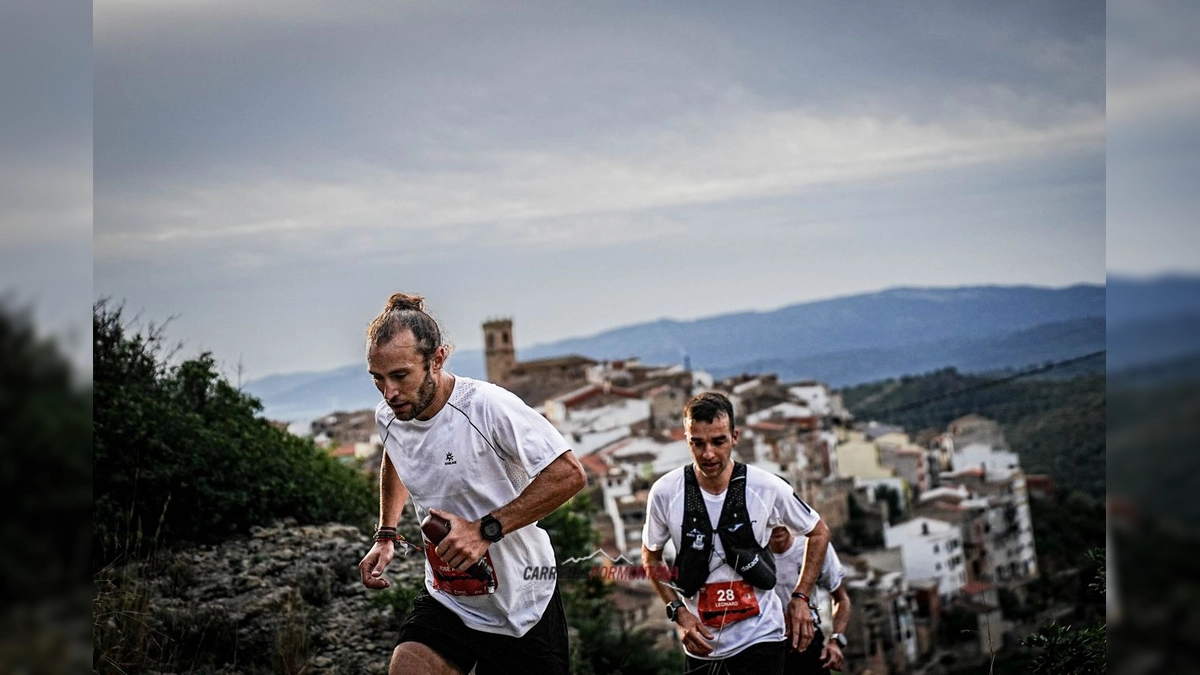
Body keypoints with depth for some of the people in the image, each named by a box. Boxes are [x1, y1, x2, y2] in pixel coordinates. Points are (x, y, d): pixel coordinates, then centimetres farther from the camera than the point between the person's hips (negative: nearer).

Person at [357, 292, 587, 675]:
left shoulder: (488, 406, -23)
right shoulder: (386, 417, -3)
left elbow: (569, 474, -24)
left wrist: (486, 530, -27)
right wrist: (386, 535, 12)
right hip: (444, 599, 4)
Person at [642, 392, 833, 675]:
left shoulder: (768, 488, -9)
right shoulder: (664, 493, -7)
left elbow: (818, 532, 9)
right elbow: (651, 557, 10)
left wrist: (800, 598, 1)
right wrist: (678, 611, -3)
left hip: (760, 638, -2)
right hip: (701, 642, 2)